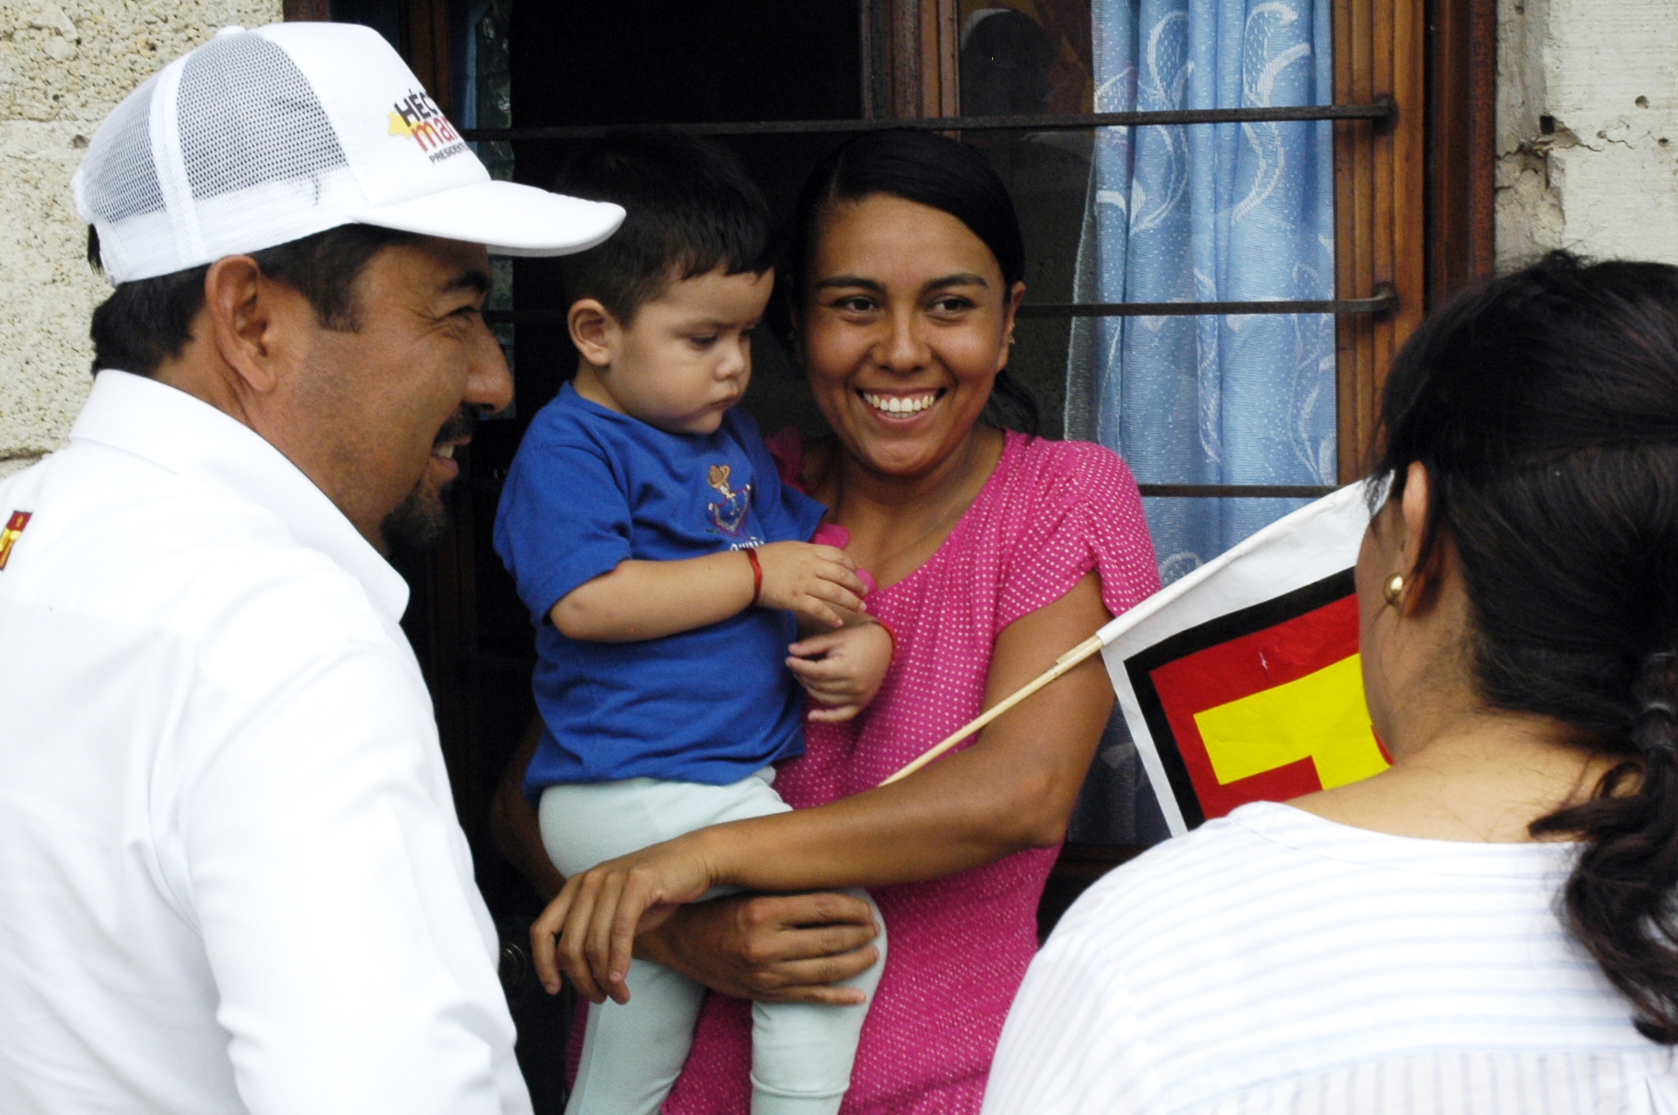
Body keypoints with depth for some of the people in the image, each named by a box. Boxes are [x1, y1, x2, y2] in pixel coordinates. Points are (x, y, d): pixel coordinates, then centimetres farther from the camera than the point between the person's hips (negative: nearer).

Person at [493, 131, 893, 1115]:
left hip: (724, 779, 9)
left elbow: (803, 550, 22)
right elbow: (586, 600, -22)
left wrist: (866, 634, 0)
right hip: (633, 796, -9)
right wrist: (755, 574, -19)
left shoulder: (734, 440, 16)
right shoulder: (569, 450, -11)